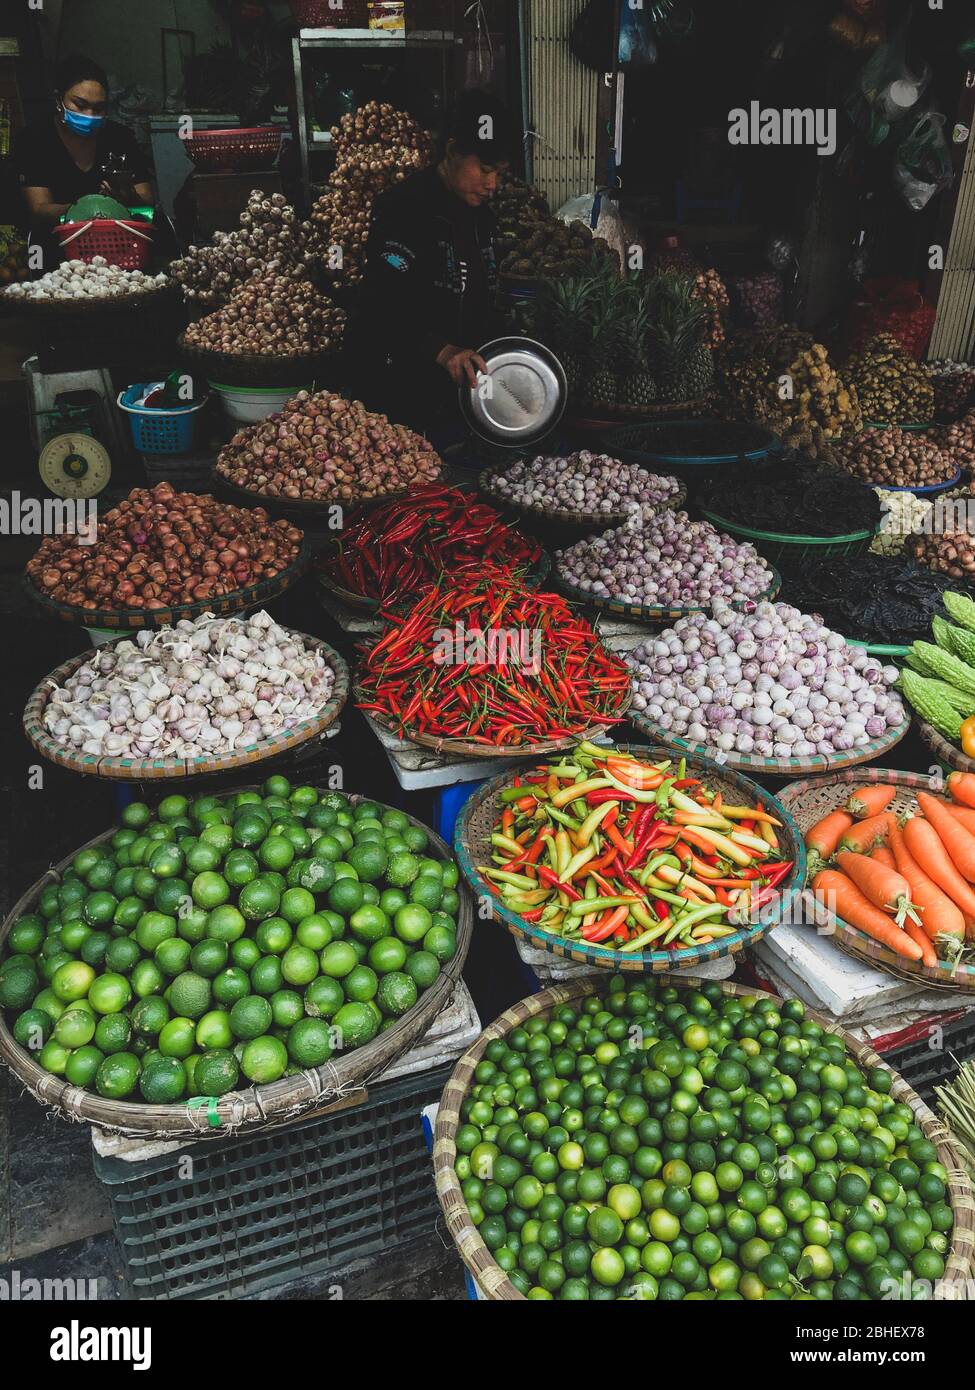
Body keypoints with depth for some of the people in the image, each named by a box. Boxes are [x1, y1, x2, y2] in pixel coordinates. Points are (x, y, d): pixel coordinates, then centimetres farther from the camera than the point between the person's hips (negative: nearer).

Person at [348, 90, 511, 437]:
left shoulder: (480, 212, 12)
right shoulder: (404, 209, -15)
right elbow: (383, 306, -23)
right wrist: (441, 350, -35)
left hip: (460, 382, 8)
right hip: (402, 392, -8)